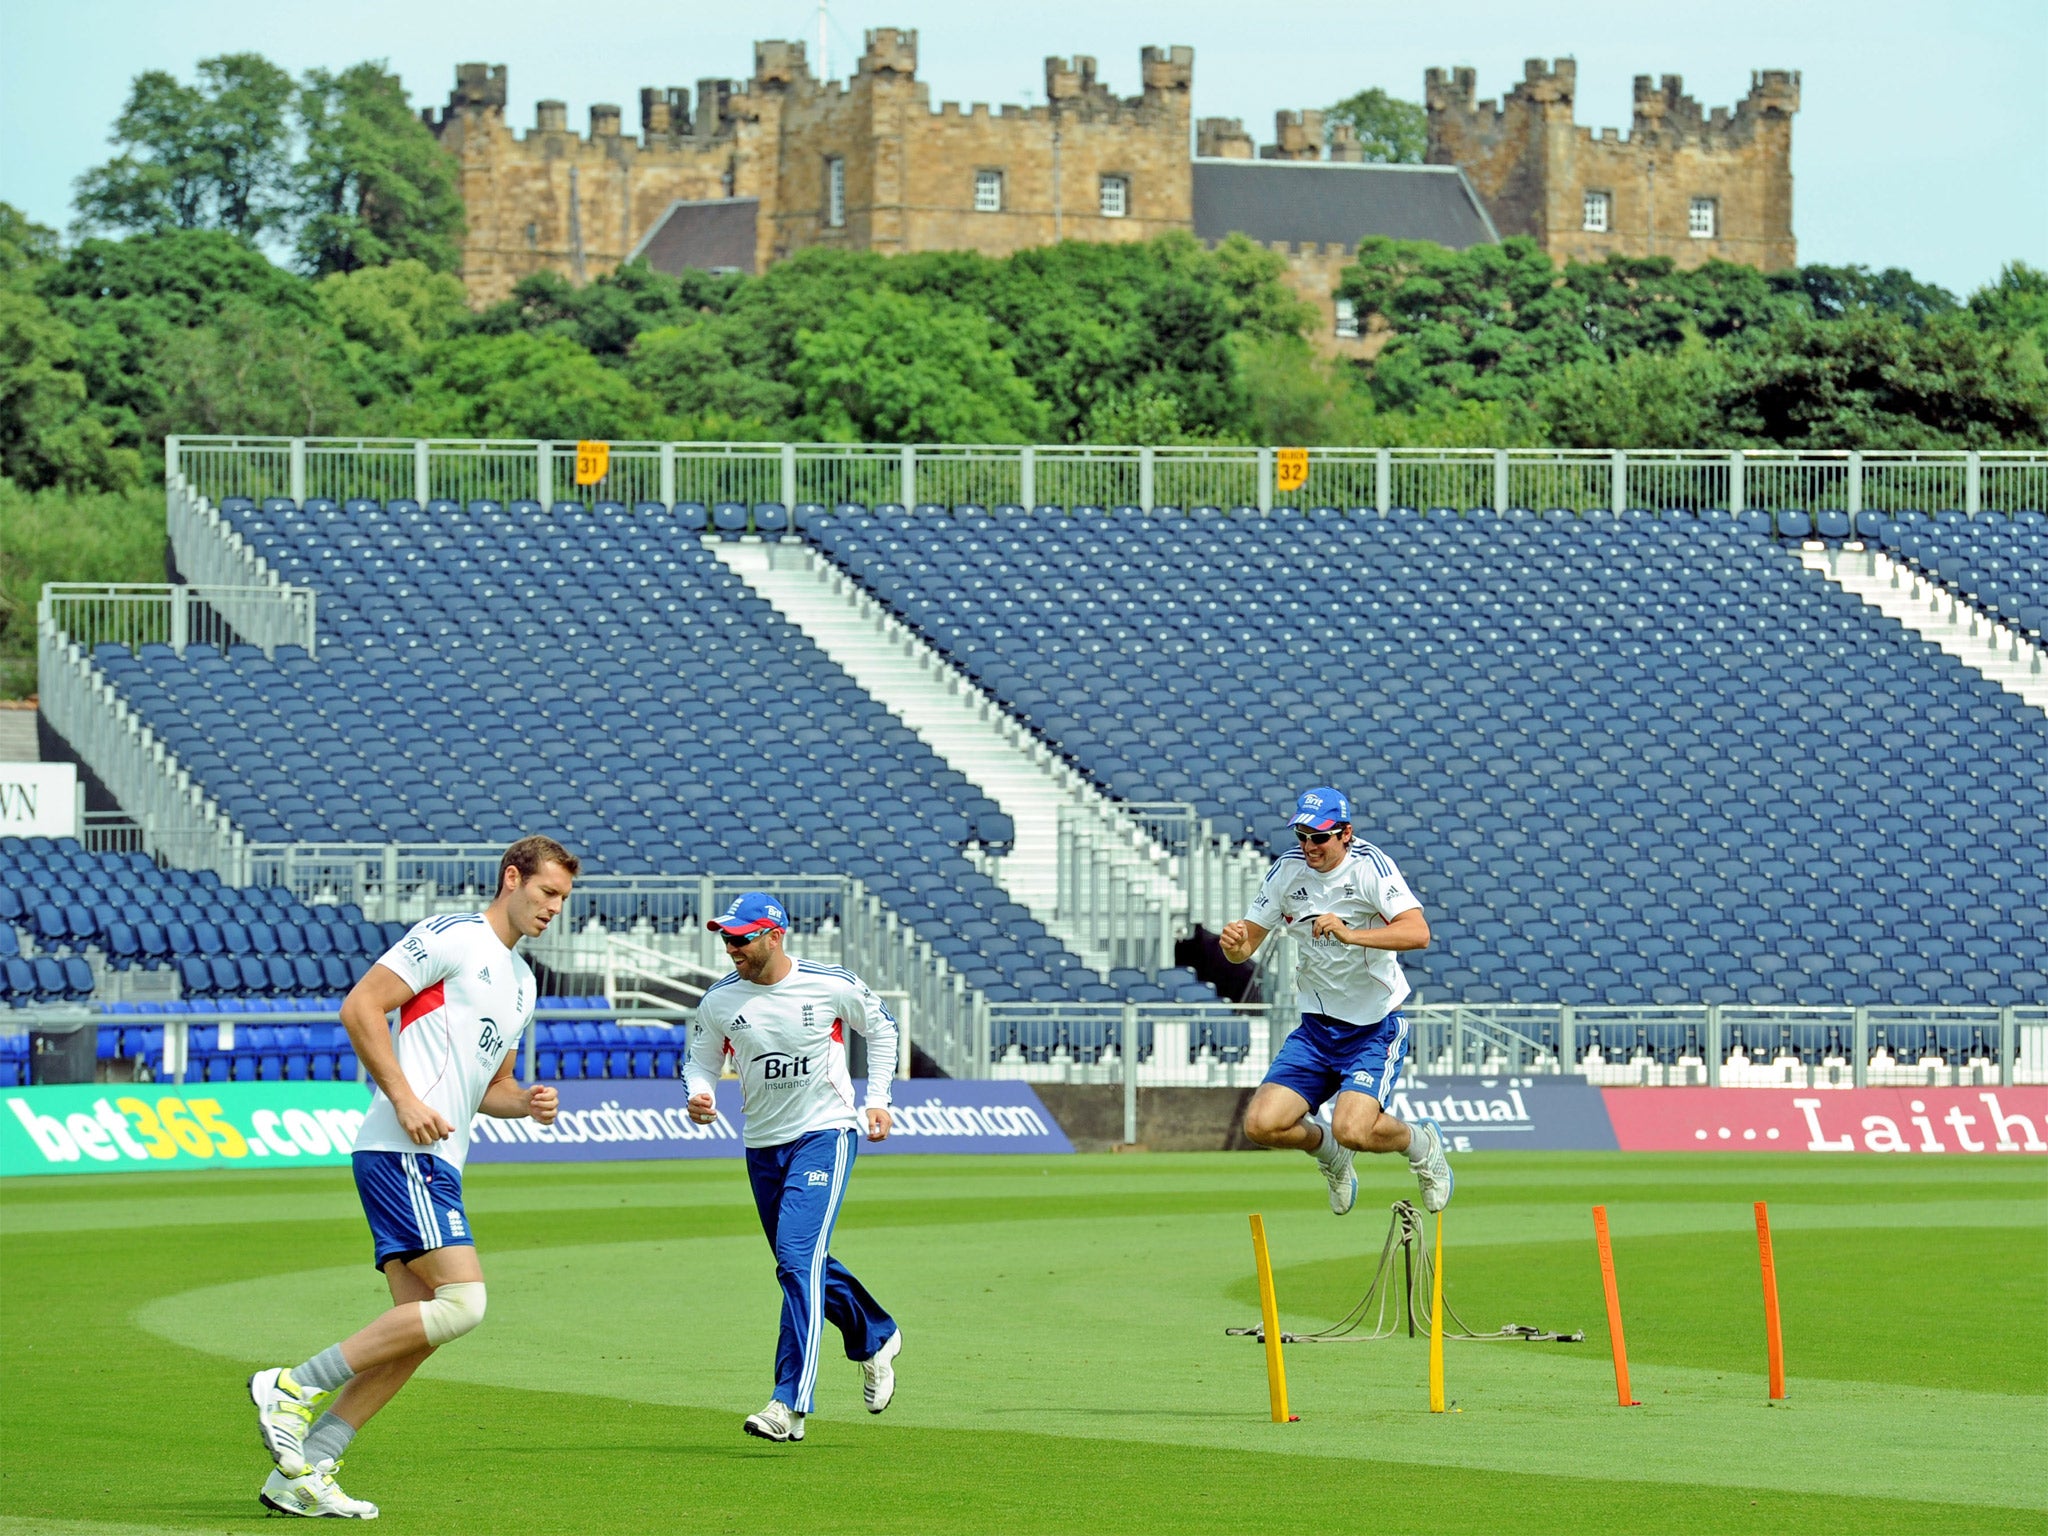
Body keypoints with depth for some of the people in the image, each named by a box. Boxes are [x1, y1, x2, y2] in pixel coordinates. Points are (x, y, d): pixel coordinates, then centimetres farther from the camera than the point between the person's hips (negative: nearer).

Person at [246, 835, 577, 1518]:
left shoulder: (520, 980, 24)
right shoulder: (452, 936, -4)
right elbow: (360, 1006, -11)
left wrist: (526, 1102, 9)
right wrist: (403, 1097, -18)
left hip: (437, 1165, 10)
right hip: (401, 1152, -10)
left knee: (415, 1331, 2)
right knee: (462, 1301, -19)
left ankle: (301, 1473, 3)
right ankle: (294, 1386, -14)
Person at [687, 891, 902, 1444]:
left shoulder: (833, 985, -11)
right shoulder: (719, 1001, -5)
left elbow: (880, 1028, 7)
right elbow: (701, 1060, 8)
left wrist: (877, 1099, 3)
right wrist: (698, 1096, -15)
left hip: (825, 1134, -5)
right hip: (763, 1145, 5)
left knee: (798, 1257, -20)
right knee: (805, 1266, 15)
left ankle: (790, 1404, -25)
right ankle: (875, 1338, 44)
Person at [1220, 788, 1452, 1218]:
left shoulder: (1369, 866, -16)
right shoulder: (1288, 870, -1)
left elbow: (1418, 932, -30)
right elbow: (1246, 945, 4)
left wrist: (1349, 935, -42)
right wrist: (1234, 944, -21)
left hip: (1375, 1028, -5)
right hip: (1316, 1031, 5)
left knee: (1352, 1129, -25)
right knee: (1262, 1125, -11)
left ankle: (1421, 1143, 10)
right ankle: (1329, 1150, 23)